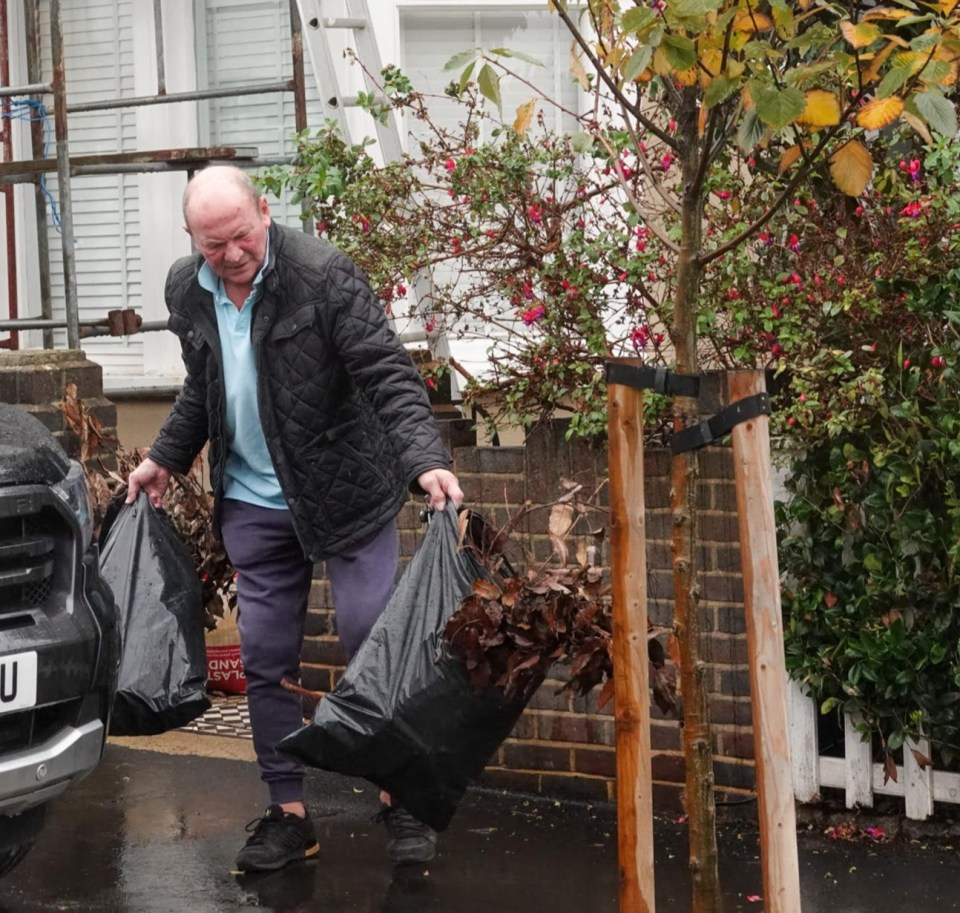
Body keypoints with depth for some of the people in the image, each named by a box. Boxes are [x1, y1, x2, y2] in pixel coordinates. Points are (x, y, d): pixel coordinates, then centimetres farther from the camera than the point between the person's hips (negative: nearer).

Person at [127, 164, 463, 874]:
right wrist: (165, 459, 13)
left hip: (346, 492, -5)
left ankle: (401, 798, 9)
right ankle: (288, 812, 17)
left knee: (374, 642, -5)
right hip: (253, 503, 5)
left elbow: (389, 375, -22)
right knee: (266, 660, 6)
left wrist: (426, 461, -34)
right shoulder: (187, 290, 1)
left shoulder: (324, 273, -18)